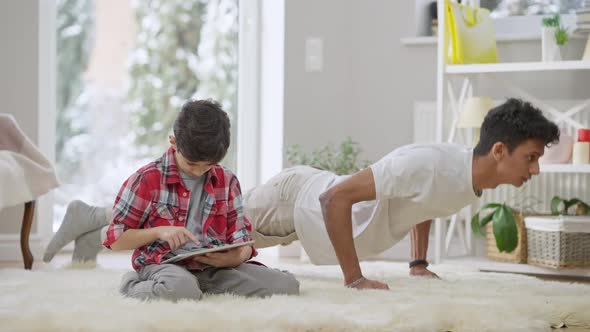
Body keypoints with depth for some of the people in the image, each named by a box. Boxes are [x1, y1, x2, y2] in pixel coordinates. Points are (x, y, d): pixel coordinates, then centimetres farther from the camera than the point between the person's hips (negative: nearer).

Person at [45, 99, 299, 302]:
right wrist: (158, 231, -16)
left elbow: (242, 240, 10)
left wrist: (235, 257, -15)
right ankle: (135, 286, -5)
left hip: (212, 266, 4)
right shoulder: (147, 179, -3)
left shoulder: (227, 181, 9)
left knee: (286, 285, -16)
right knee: (181, 289, -43)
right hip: (162, 264, -4)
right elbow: (115, 240, 0)